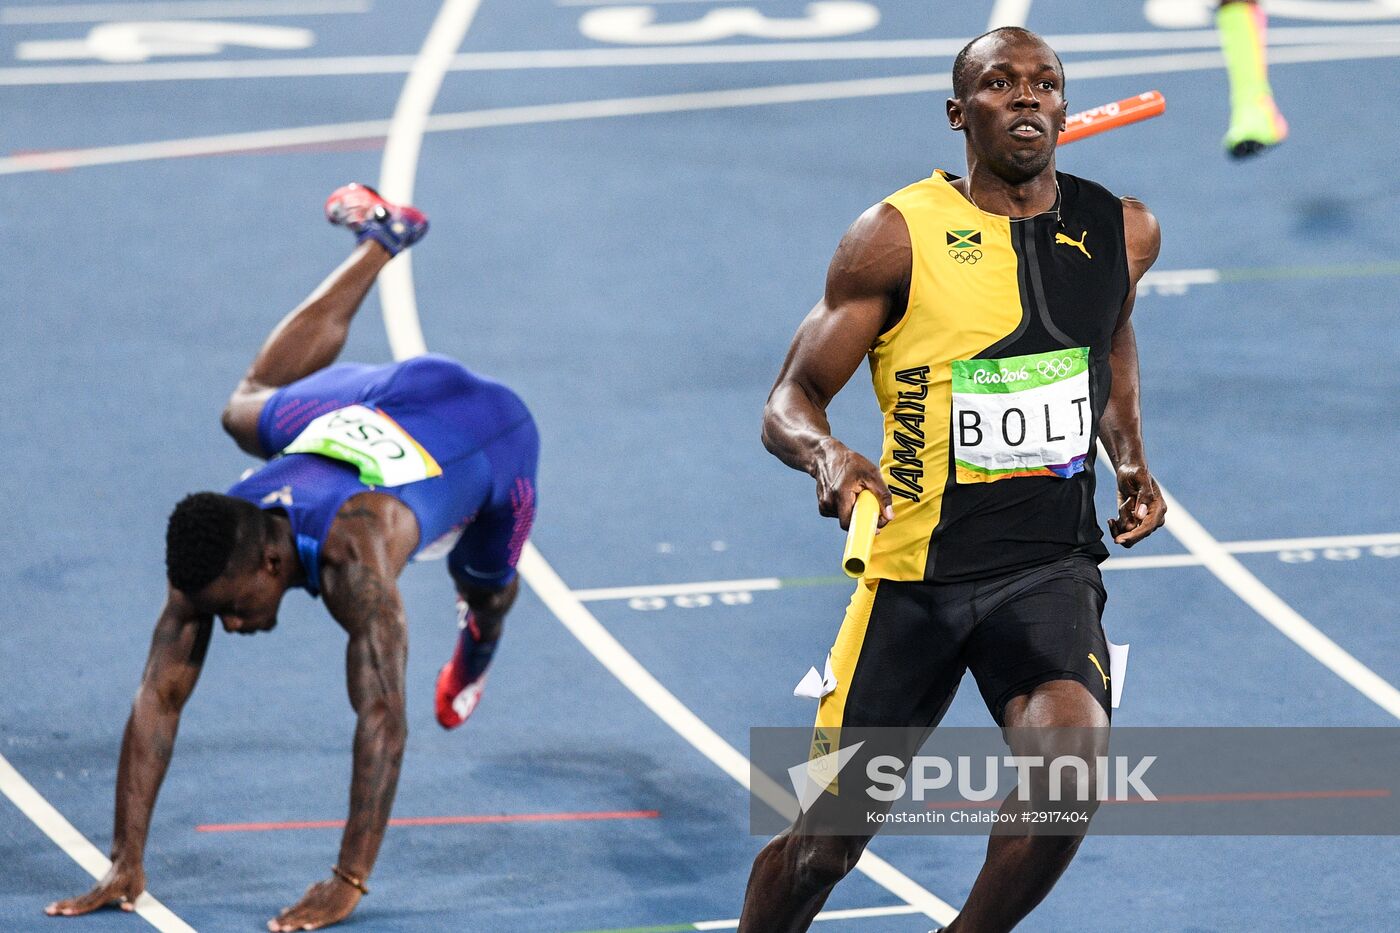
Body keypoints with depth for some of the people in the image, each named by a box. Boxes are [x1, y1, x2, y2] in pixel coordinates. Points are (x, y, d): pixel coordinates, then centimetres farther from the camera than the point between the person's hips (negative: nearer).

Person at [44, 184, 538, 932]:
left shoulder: (352, 553, -49)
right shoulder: (211, 549, -34)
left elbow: (381, 718, -51)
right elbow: (159, 699, -31)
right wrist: (125, 865, -36)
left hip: (487, 428, -4)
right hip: (368, 403, 4)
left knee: (485, 590, 23)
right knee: (247, 409, 32)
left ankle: (476, 649, 62)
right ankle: (380, 240, 51)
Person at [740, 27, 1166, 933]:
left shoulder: (1123, 232, 4)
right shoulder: (898, 237, -8)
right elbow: (789, 402, -4)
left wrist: (1130, 457, 14)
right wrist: (829, 455, -27)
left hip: (1051, 566, 2)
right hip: (915, 573, -2)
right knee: (828, 840, 5)